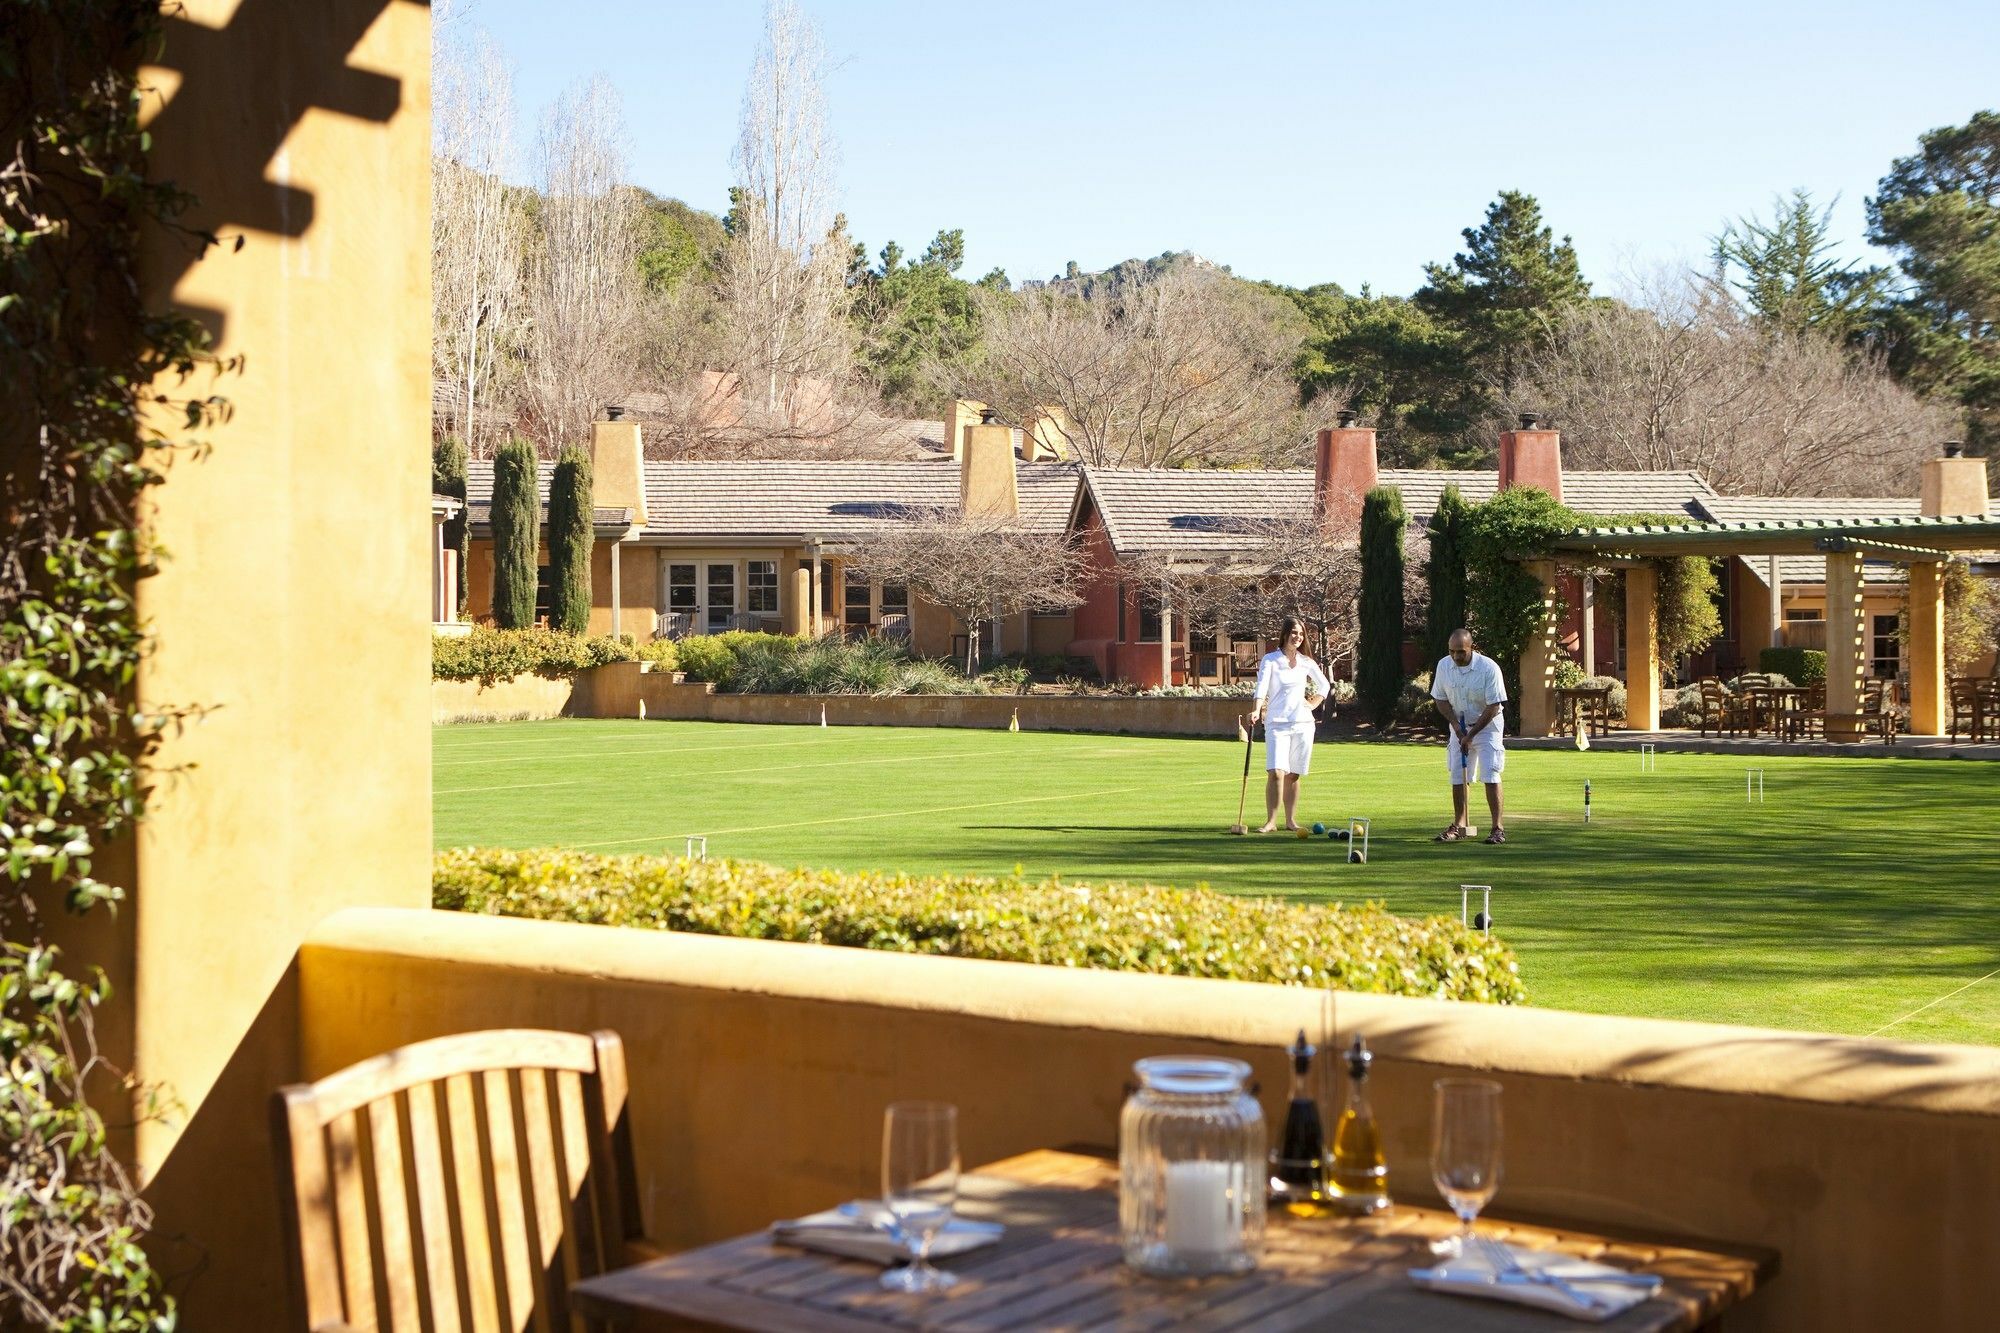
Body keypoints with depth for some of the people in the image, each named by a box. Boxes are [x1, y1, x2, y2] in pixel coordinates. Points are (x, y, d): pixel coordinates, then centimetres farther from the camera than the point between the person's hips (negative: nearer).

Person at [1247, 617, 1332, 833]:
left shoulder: (1306, 662, 9)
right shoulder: (1270, 660, -1)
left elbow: (1324, 686, 24)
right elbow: (1262, 686, -15)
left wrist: (1313, 704, 9)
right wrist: (1256, 710, -31)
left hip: (1302, 723, 3)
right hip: (1277, 723, -3)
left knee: (1293, 774, 5)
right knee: (1276, 772, -14)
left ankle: (1291, 820, 12)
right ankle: (1271, 820, -11)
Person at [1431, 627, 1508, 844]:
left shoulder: (1489, 668, -22)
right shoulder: (1444, 666, -8)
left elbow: (1493, 707, -19)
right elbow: (1441, 699, 3)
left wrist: (1471, 735, -19)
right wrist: (1455, 723, -11)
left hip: (1486, 726, -4)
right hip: (1459, 726, 4)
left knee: (1490, 775, -13)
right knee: (1457, 776, 3)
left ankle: (1498, 827, -11)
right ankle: (1459, 826, 12)